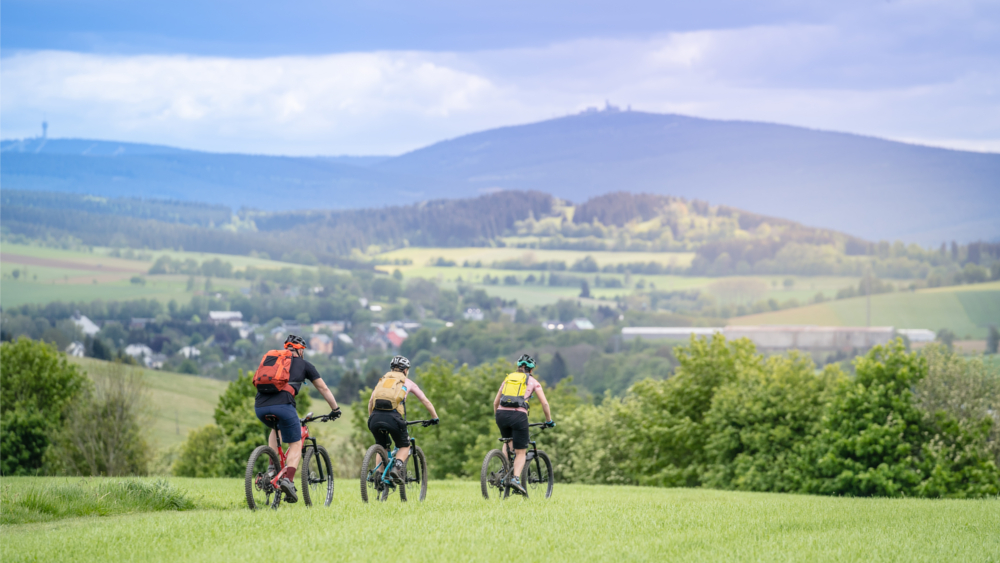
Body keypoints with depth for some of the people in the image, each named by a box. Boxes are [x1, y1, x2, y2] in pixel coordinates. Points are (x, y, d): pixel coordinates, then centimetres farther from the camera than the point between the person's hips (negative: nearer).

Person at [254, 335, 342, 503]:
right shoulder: (304, 365, 22)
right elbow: (323, 389, 27)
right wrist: (335, 409, 39)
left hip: (260, 407, 4)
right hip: (283, 405, -4)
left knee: (275, 428, 36)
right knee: (296, 445, 8)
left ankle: (273, 469, 21)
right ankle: (288, 479, -18)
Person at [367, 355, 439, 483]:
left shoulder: (382, 380, 30)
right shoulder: (407, 382, 24)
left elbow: (371, 401, 23)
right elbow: (426, 401, 29)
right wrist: (434, 418, 40)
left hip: (375, 417, 3)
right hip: (393, 417, -3)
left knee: (381, 446, 27)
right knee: (405, 446, 18)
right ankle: (397, 468, -9)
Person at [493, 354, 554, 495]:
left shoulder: (508, 379, 23)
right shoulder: (532, 381, 14)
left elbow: (495, 402, 24)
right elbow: (544, 403, 9)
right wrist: (549, 421, 20)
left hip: (502, 414, 4)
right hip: (518, 415, -3)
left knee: (507, 442, 31)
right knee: (521, 452, 5)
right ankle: (516, 478, -17)